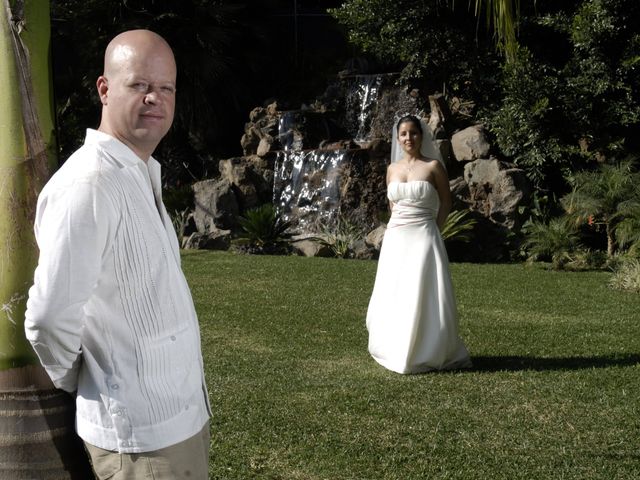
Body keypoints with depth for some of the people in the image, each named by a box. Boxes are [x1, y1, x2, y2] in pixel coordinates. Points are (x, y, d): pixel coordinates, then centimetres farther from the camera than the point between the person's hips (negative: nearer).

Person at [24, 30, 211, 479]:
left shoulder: (144, 175, 8)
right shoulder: (89, 184, -22)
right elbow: (49, 319, -27)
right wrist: (74, 380, -9)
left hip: (182, 413, 9)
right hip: (144, 430, -9)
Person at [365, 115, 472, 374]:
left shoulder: (433, 166, -3)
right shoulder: (392, 169, 9)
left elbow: (446, 202, 4)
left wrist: (432, 229, 3)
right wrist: (401, 223, 11)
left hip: (423, 238, -4)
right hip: (396, 238, 4)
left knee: (424, 296, -4)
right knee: (394, 296, 8)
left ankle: (428, 353, 7)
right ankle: (395, 350, 21)